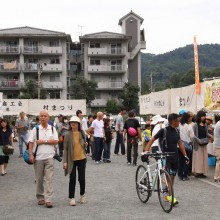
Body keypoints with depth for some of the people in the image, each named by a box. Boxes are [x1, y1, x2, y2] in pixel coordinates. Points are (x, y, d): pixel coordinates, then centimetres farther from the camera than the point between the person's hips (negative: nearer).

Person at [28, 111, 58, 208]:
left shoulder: (52, 129, 7)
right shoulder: (36, 129, 4)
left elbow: (56, 141, -2)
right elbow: (31, 142, 1)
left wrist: (44, 141, -10)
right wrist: (31, 154, -7)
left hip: (49, 157, 0)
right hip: (38, 157, 0)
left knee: (49, 179, -6)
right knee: (39, 179, 8)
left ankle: (48, 199, -5)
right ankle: (40, 197, 22)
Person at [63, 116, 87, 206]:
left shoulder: (82, 133, 4)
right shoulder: (68, 135, -3)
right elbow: (65, 149, -4)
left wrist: (86, 144, 0)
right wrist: (65, 161, -9)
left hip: (81, 159, 2)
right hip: (72, 160, -2)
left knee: (82, 178, 6)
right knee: (72, 179, 1)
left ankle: (82, 195, 28)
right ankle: (71, 198, 13)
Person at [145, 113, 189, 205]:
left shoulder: (176, 131, 6)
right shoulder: (163, 130, -13)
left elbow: (180, 143, 14)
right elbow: (152, 140, -11)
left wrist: (185, 155, 12)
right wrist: (146, 151, -20)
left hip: (175, 157, 6)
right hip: (166, 157, -6)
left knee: (172, 177, 11)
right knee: (169, 176, -13)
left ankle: (168, 195, 23)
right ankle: (170, 196, -7)